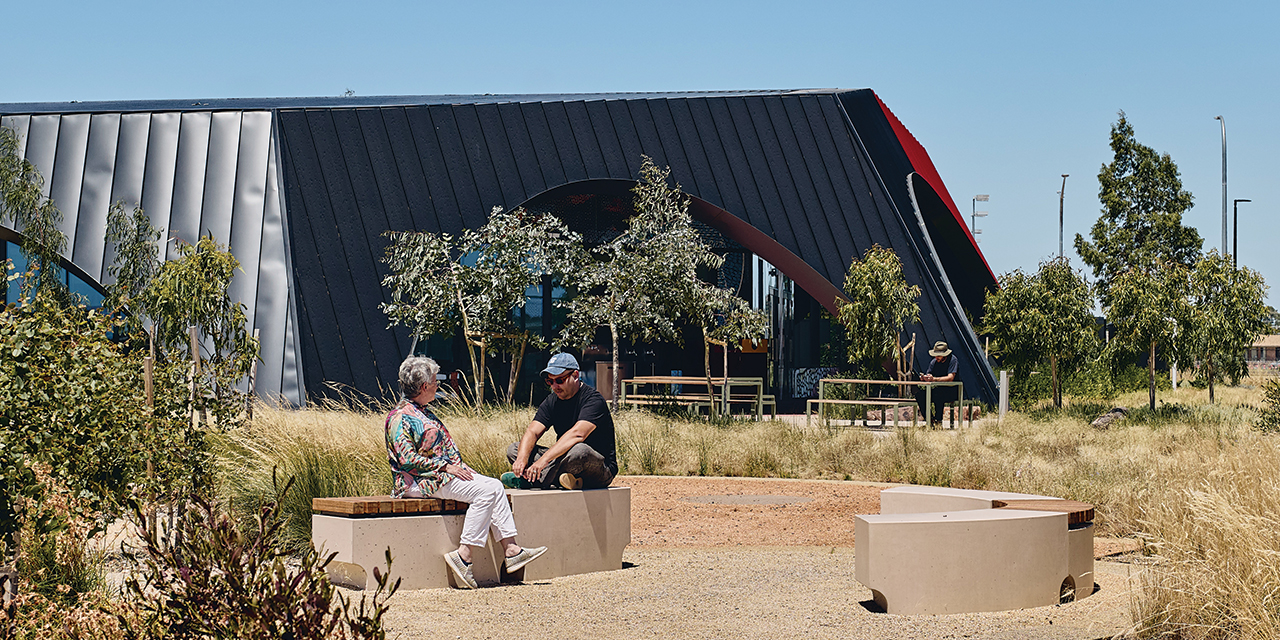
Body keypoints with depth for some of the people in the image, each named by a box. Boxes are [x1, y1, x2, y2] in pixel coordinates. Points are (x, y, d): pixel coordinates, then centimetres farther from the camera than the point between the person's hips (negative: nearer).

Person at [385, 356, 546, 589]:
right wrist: (445, 466, -17)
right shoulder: (400, 417, -11)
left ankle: (511, 549, -9)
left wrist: (459, 465, 7)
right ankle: (463, 555, -24)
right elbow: (407, 459, -19)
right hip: (418, 481, -10)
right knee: (484, 492, -23)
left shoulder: (424, 412, 20)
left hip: (441, 472, 10)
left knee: (495, 486, -4)